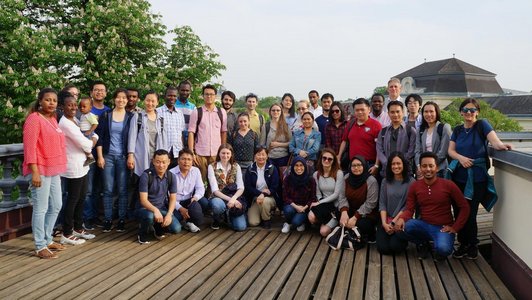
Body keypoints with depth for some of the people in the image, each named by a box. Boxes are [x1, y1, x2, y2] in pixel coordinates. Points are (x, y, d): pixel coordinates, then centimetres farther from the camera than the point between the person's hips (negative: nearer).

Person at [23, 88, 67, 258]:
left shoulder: (53, 119, 15)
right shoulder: (34, 119, -10)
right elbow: (30, 147, -17)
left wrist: (59, 167, 17)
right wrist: (35, 171, -22)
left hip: (54, 170, 9)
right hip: (41, 170, -9)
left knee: (56, 206, 15)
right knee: (41, 208, -4)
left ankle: (47, 240, 28)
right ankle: (40, 247, 4)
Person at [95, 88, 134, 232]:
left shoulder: (130, 117, 4)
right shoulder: (106, 116, 5)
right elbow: (99, 136, 3)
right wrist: (100, 156, -3)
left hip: (123, 157, 0)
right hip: (108, 156, 1)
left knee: (122, 190, 0)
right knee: (108, 189, 2)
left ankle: (122, 220, 9)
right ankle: (108, 219, 10)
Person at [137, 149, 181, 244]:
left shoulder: (171, 176, -4)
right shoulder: (146, 175, -17)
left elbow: (173, 199, -1)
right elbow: (143, 200, -21)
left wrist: (169, 214, -19)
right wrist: (155, 210, -39)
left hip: (162, 208, 4)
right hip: (146, 208, -4)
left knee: (176, 229, -19)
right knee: (149, 216, -39)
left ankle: (158, 228, 17)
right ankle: (142, 234, -3)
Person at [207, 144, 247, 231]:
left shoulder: (236, 166, 4)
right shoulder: (212, 167, -4)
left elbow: (241, 188, -3)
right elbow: (215, 190, -10)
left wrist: (233, 199, -22)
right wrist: (229, 199, -23)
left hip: (234, 197, 2)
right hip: (218, 197, -2)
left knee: (241, 226, -18)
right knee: (218, 205, -41)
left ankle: (228, 215, 17)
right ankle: (217, 221, -3)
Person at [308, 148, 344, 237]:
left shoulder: (338, 173, -12)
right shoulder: (316, 174, 3)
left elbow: (336, 194, -14)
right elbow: (318, 193, 6)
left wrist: (319, 203, -14)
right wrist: (320, 202, -15)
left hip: (336, 205, -4)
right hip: (324, 204, 4)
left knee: (324, 232, -19)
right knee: (311, 217, -29)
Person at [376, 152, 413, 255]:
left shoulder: (411, 182, -6)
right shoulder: (385, 182, 7)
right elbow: (382, 204, 3)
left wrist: (394, 222, -13)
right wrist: (384, 223, -10)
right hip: (386, 220, 3)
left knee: (395, 247, -22)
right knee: (383, 248, -14)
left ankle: (402, 238, 13)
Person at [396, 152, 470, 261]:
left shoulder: (448, 185, -8)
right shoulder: (415, 186, 0)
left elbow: (464, 207, -2)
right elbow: (409, 209, -1)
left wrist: (455, 227, -9)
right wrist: (401, 218, -24)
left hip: (443, 228, -3)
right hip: (424, 225, 3)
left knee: (443, 249, -35)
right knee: (405, 226, -29)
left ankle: (440, 251, 8)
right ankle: (423, 244, 5)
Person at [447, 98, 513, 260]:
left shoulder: (482, 125, -1)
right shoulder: (457, 130, 12)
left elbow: (493, 140, -17)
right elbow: (451, 150, 5)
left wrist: (501, 145, -39)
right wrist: (460, 157, -15)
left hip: (477, 178, -4)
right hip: (459, 176, 4)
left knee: (470, 213, 0)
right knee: (459, 212, 6)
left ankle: (473, 245, 22)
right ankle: (463, 244, 24)